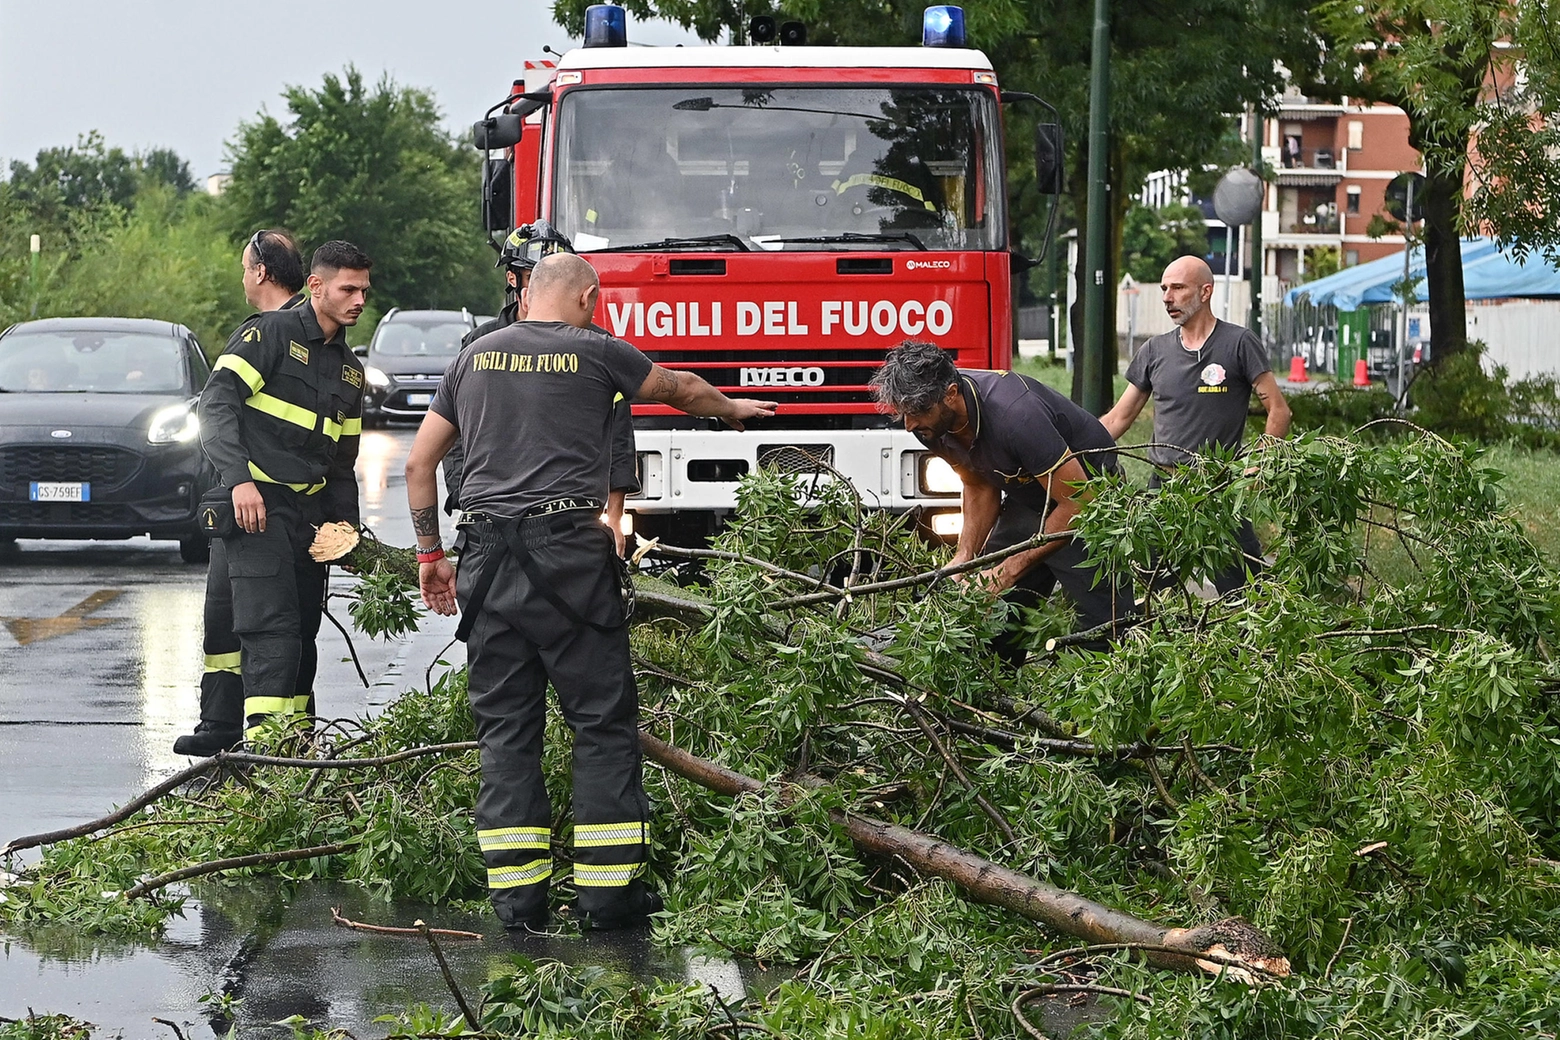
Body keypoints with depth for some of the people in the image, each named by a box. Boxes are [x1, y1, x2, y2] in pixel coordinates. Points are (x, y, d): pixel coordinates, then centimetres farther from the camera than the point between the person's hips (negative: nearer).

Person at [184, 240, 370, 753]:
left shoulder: (350, 368, 19)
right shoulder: (271, 334, -5)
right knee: (272, 632, -17)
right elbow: (217, 402, -15)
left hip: (309, 511, 8)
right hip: (255, 501, -8)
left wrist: (347, 522, 16)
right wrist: (240, 479, -25)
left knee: (303, 634, 8)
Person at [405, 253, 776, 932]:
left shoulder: (476, 357, 15)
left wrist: (429, 552, 24)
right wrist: (732, 410, 43)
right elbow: (681, 389, 22)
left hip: (488, 562, 4)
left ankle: (516, 894, 3)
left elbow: (419, 461, 17)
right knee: (604, 722, 2)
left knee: (505, 729, 6)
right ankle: (608, 889, -2)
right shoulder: (595, 353, 4)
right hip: (568, 552, -4)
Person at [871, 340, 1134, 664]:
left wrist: (1013, 568, -27)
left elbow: (1078, 501, -30)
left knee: (1103, 629, -16)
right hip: (1026, 498, 7)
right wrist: (965, 556, -11)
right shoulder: (934, 423, -12)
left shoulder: (1013, 414, -36)